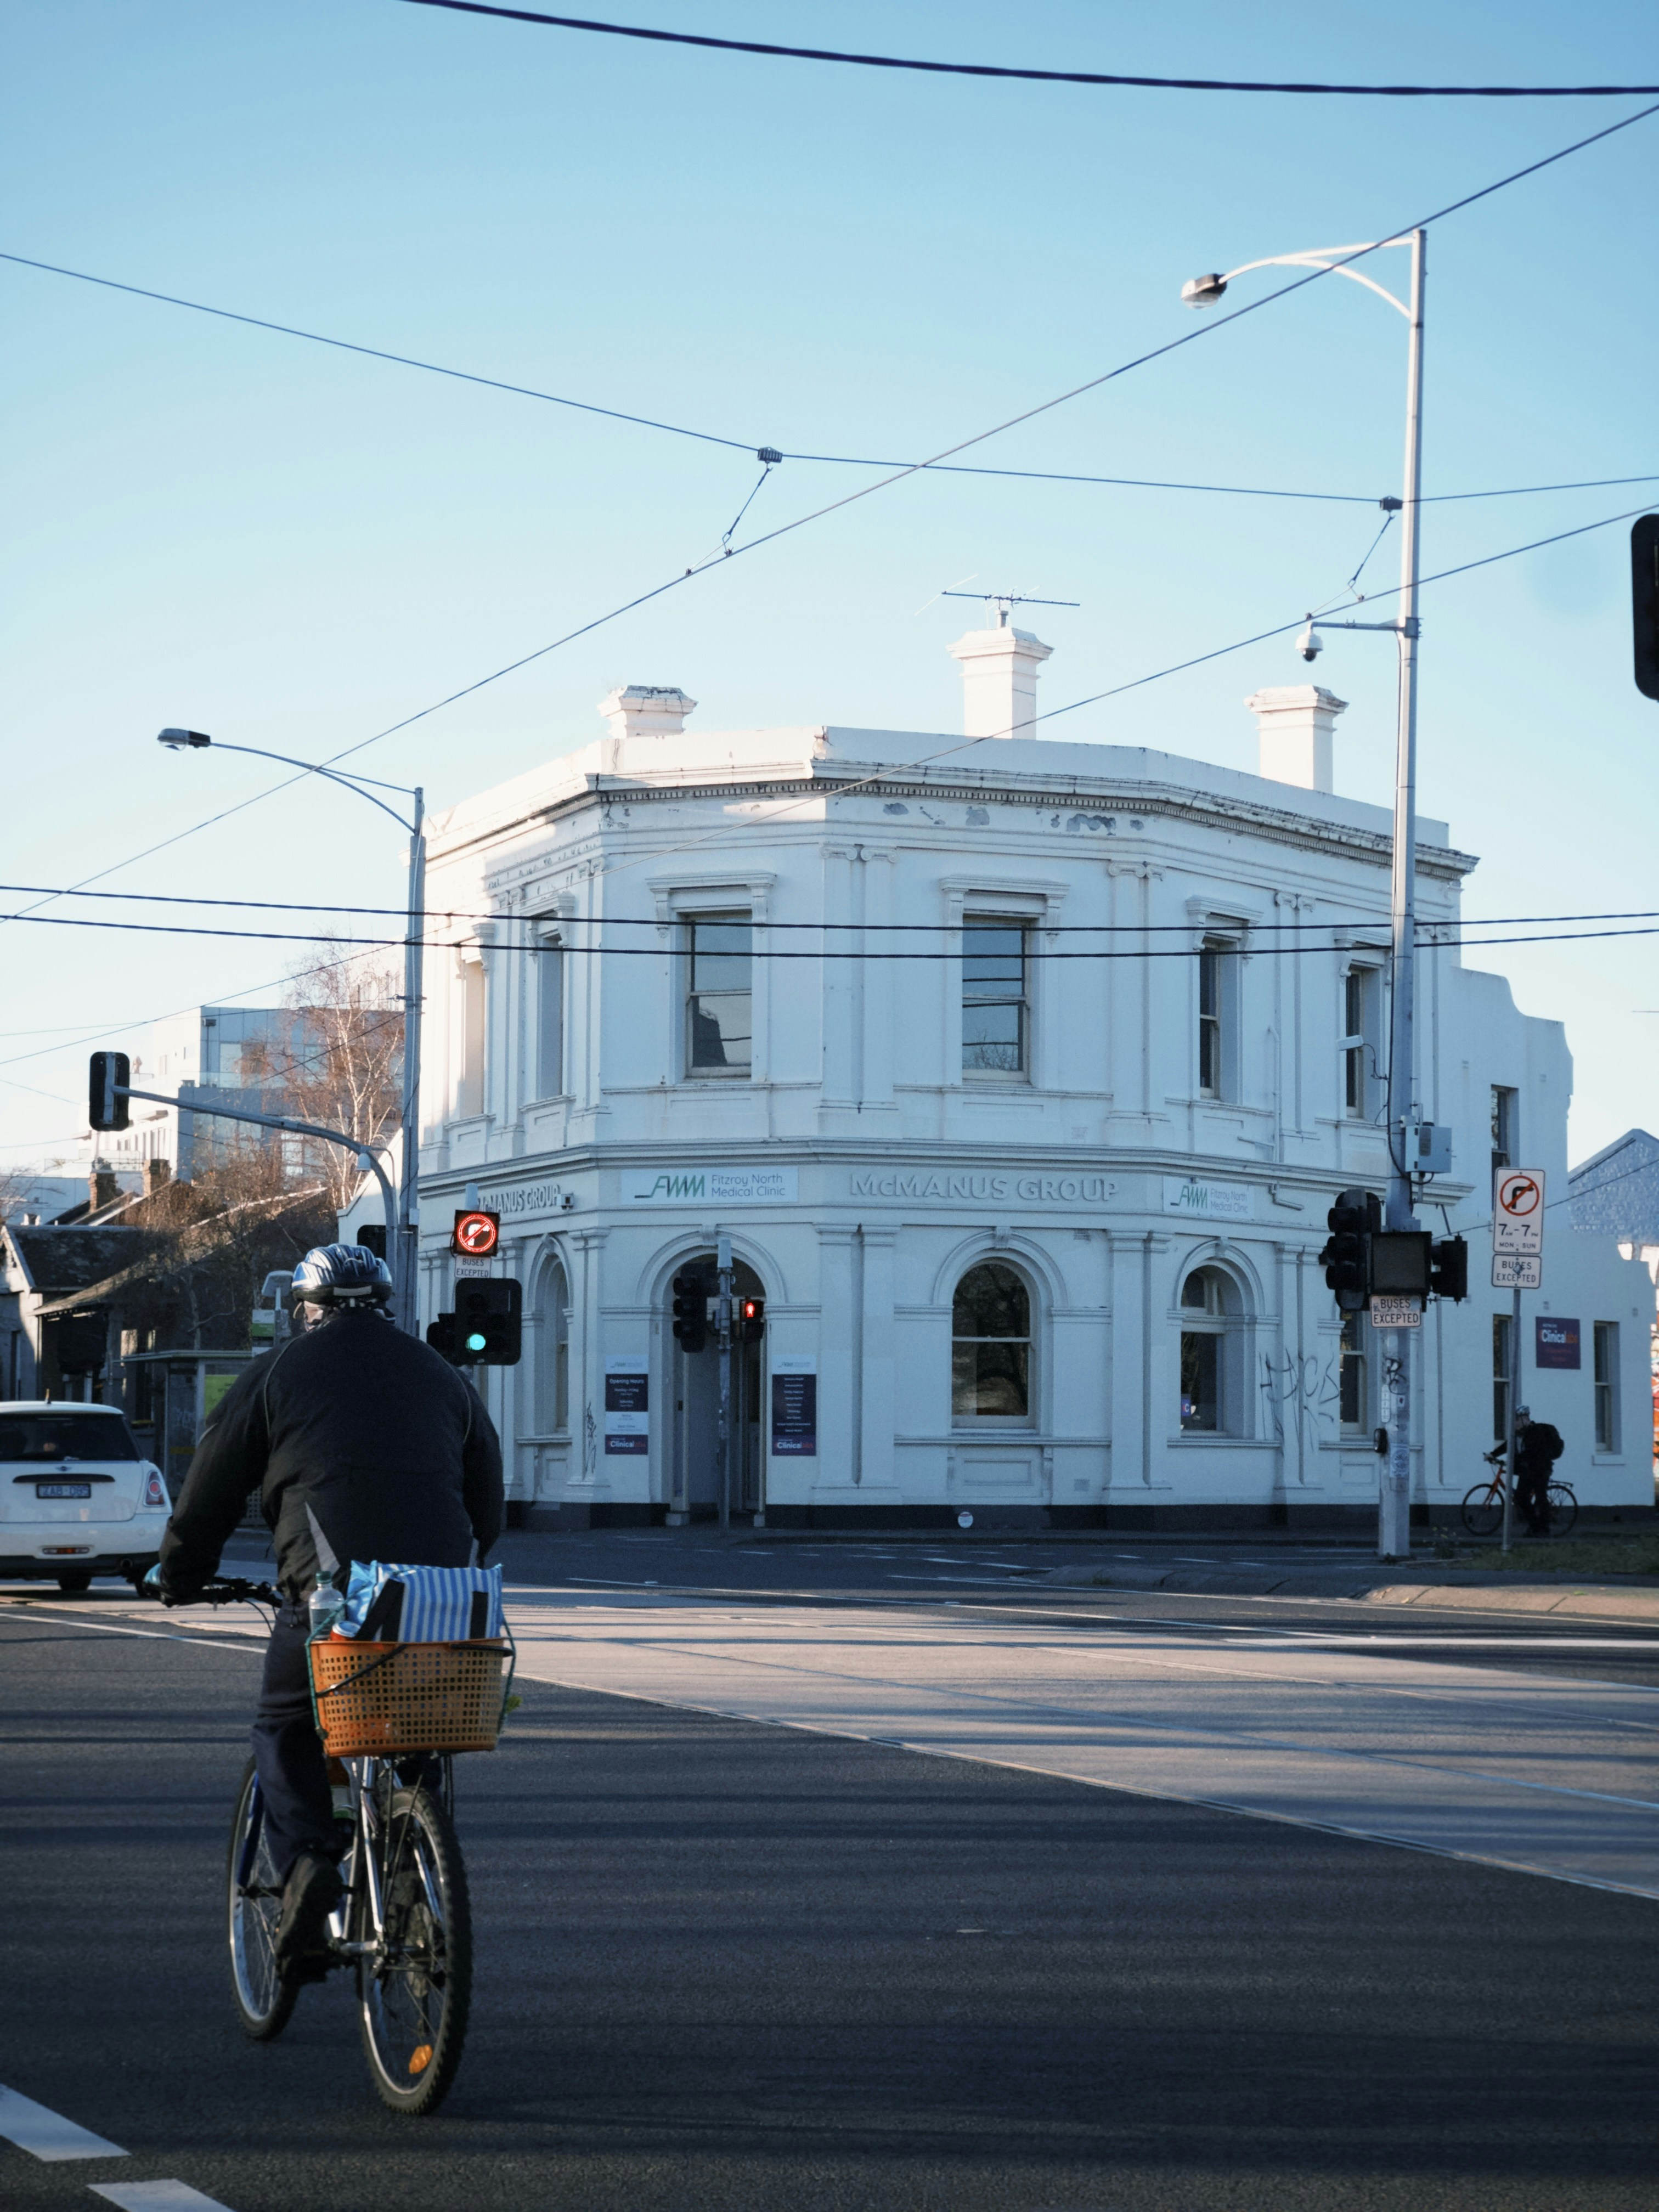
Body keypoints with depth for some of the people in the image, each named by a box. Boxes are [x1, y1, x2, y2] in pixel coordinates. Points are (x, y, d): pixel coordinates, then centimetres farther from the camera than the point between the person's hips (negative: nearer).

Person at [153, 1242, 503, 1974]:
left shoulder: (277, 1374, 11)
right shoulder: (441, 1377, 22)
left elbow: (210, 1489, 13)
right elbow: (487, 1493, 28)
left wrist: (180, 1577, 26)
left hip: (331, 1586, -3)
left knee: (286, 1730, 12)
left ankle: (306, 1862, -11)